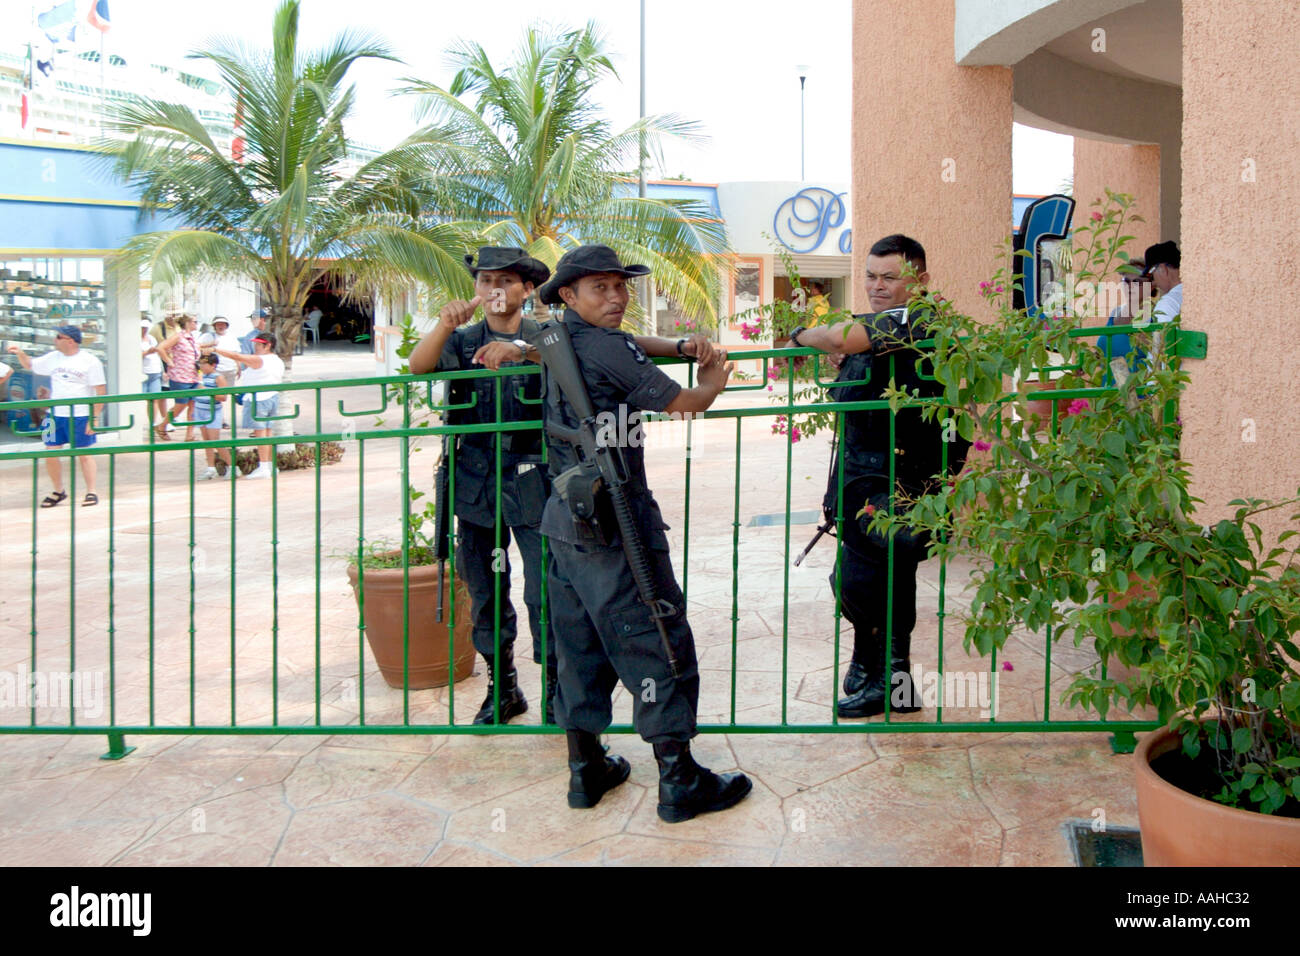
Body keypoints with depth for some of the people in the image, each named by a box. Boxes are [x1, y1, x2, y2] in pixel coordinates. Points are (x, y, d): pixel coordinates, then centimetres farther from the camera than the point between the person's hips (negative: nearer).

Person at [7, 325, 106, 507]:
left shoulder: (90, 361, -7)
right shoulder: (53, 358, 8)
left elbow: (101, 390, -8)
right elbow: (30, 365, 24)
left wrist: (94, 418, -13)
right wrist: (20, 353, 2)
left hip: (81, 417, -5)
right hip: (56, 415, 5)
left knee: (85, 454, 2)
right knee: (51, 454, 5)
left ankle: (91, 492, 11)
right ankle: (58, 491, 20)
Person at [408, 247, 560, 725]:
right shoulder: (464, 340, 11)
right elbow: (418, 366, -6)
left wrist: (520, 351, -34)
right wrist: (445, 325, -24)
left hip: (532, 482, -3)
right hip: (476, 483, 3)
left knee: (545, 591, -5)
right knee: (485, 593, 9)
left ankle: (556, 689, 11)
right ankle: (503, 687, 24)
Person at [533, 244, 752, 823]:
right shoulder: (608, 348, -14)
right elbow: (683, 403, -11)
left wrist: (681, 347, 13)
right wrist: (715, 378, 10)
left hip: (565, 517, 9)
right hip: (614, 522, -9)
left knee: (580, 647, 14)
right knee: (658, 646, -2)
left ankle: (586, 769, 23)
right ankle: (679, 782, 4)